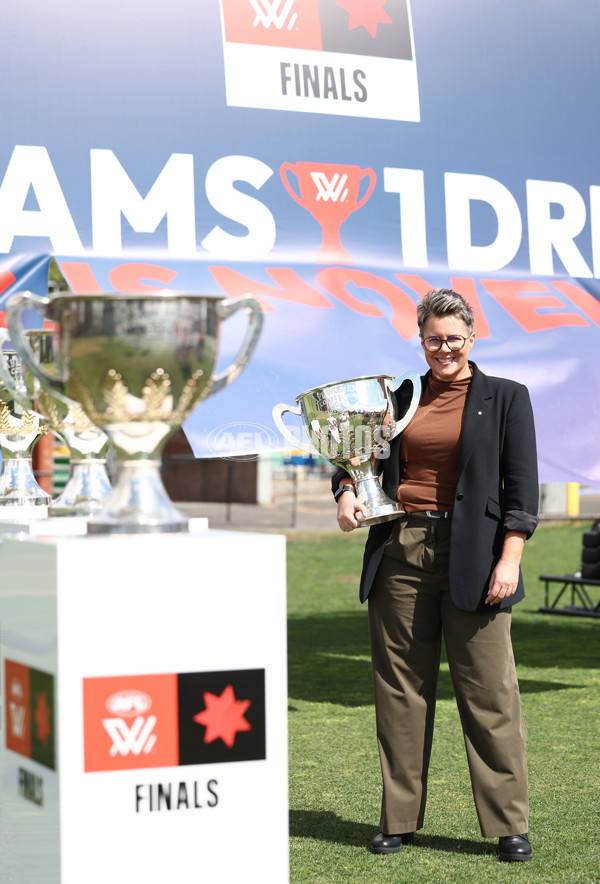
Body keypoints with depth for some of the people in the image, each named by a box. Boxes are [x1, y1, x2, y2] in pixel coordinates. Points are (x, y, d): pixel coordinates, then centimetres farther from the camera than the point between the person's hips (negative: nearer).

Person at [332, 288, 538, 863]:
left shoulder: (505, 398, 4)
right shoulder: (401, 397, 13)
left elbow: (521, 486, -1)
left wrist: (510, 558, -11)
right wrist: (346, 491, -3)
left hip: (471, 556, -3)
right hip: (400, 554, 3)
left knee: (489, 692, -1)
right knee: (400, 690, 6)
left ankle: (510, 826, 8)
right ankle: (399, 820, 16)